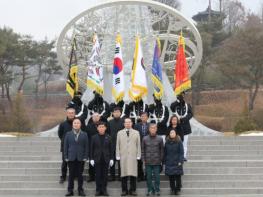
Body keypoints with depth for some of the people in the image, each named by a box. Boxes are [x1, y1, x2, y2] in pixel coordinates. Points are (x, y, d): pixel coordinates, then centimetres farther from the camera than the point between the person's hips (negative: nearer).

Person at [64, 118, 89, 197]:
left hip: (81, 158, 0)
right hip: (71, 158, 0)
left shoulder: (84, 135, 4)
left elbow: (86, 147, 2)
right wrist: (66, 157, -1)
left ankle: (80, 190, 13)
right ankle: (70, 190, 12)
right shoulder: (68, 134, 6)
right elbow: (65, 146, 5)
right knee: (71, 175, 4)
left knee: (80, 175, 5)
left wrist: (86, 157, -5)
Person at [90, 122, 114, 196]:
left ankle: (104, 190, 10)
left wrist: (111, 158, 0)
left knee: (105, 175, 3)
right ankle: (98, 190, 9)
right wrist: (91, 159, -3)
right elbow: (92, 149, 3)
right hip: (97, 159, 0)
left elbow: (111, 149, 5)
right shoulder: (94, 137, 2)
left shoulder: (108, 137, 4)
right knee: (98, 175, 2)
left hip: (106, 159, 1)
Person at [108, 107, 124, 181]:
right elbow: (108, 133, 8)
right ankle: (112, 176, 13)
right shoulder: (110, 122, 8)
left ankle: (120, 175, 9)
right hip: (112, 144, 3)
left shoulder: (123, 122, -1)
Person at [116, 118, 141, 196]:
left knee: (133, 174, -1)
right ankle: (124, 190, 8)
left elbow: (138, 145, 8)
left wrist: (138, 155, 1)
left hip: (133, 156, 0)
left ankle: (132, 190, 7)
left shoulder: (136, 133, 11)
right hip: (123, 156, 0)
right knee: (124, 174, 0)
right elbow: (117, 145, 9)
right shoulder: (120, 133, 11)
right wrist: (118, 156, 1)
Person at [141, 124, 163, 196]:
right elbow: (143, 150, 7)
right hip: (148, 162, 1)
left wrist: (161, 159, 1)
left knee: (157, 176, 4)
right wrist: (143, 159, 1)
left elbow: (162, 150, 4)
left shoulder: (160, 139, 0)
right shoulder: (145, 139, 2)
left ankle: (157, 190, 16)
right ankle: (150, 190, 18)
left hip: (157, 162, -1)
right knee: (148, 176, 7)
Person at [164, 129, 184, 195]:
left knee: (177, 177, -2)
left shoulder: (179, 142, -2)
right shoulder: (167, 142, 7)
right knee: (171, 177, 5)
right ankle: (172, 189, 14)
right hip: (169, 163, 3)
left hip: (177, 163, -3)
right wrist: (164, 161, 8)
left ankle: (177, 189, 9)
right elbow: (165, 153, 11)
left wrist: (180, 161, -10)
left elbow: (181, 152, -4)